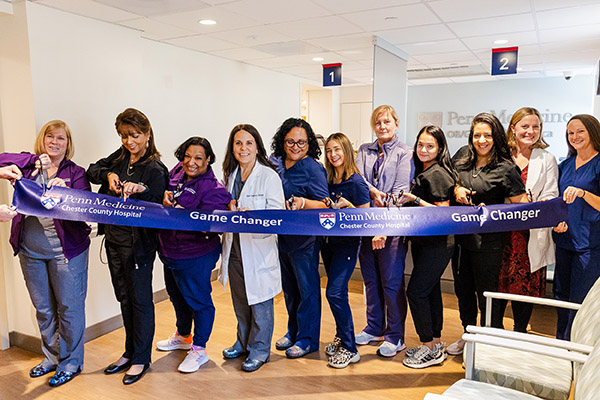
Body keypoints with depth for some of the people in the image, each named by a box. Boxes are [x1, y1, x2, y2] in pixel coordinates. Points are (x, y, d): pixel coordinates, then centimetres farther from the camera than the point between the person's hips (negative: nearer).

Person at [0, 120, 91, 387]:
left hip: (65, 250, -4)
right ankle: (51, 357, 37)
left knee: (69, 307, 5)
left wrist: (63, 193, -28)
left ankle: (71, 362, 23)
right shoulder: (27, 164, 5)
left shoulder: (76, 173, -3)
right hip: (30, 250, 4)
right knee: (43, 308, 18)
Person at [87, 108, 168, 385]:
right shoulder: (120, 157, 7)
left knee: (140, 299, 5)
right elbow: (92, 171, 15)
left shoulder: (155, 170, -13)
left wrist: (141, 190, -33)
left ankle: (141, 358, 20)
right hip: (114, 239, 7)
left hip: (138, 243, -7)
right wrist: (108, 175, -5)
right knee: (124, 297, 17)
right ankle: (130, 352, 33)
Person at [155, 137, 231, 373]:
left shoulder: (213, 189, -20)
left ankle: (199, 349, 25)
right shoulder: (177, 173, 2)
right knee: (177, 295, 26)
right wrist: (165, 198, -7)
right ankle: (183, 336, 49)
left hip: (195, 256, -9)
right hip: (170, 251, 9)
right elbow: (163, 193, 16)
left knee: (198, 299, 6)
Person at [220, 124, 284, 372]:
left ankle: (260, 349, 22)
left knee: (260, 301, 5)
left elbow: (278, 213, -13)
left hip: (259, 247, -6)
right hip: (234, 247, 6)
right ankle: (243, 342, 37)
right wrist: (230, 211, -2)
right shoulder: (230, 175, 10)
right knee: (240, 300, 19)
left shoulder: (269, 176, -10)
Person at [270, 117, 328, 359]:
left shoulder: (313, 169, -14)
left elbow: (324, 205, -17)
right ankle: (293, 331, 39)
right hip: (280, 236, 7)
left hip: (304, 239, -6)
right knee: (289, 288, 20)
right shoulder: (275, 163, 3)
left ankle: (307, 339, 23)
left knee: (307, 288, 6)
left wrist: (302, 203, -32)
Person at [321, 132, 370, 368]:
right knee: (337, 292, 15)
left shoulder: (356, 182, -12)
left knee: (335, 293, -11)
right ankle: (341, 337, 31)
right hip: (328, 240, 7)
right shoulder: (328, 180, 7)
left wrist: (348, 205, -25)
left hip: (347, 243, -7)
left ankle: (349, 349, 1)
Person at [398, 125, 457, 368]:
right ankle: (436, 343, 27)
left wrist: (415, 199, -21)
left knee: (416, 292, -7)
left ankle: (430, 348, 7)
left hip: (437, 243, -10)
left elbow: (443, 212, -20)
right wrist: (406, 199, 8)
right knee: (430, 291, 15)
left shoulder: (437, 174, -16)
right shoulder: (422, 172, 13)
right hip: (423, 241, 10)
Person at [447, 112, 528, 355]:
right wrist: (456, 190, 1)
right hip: (461, 237, 6)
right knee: (463, 289, 18)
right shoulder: (462, 164, 7)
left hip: (488, 242, -6)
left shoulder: (506, 169, -9)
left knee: (486, 294, 5)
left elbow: (521, 207, -10)